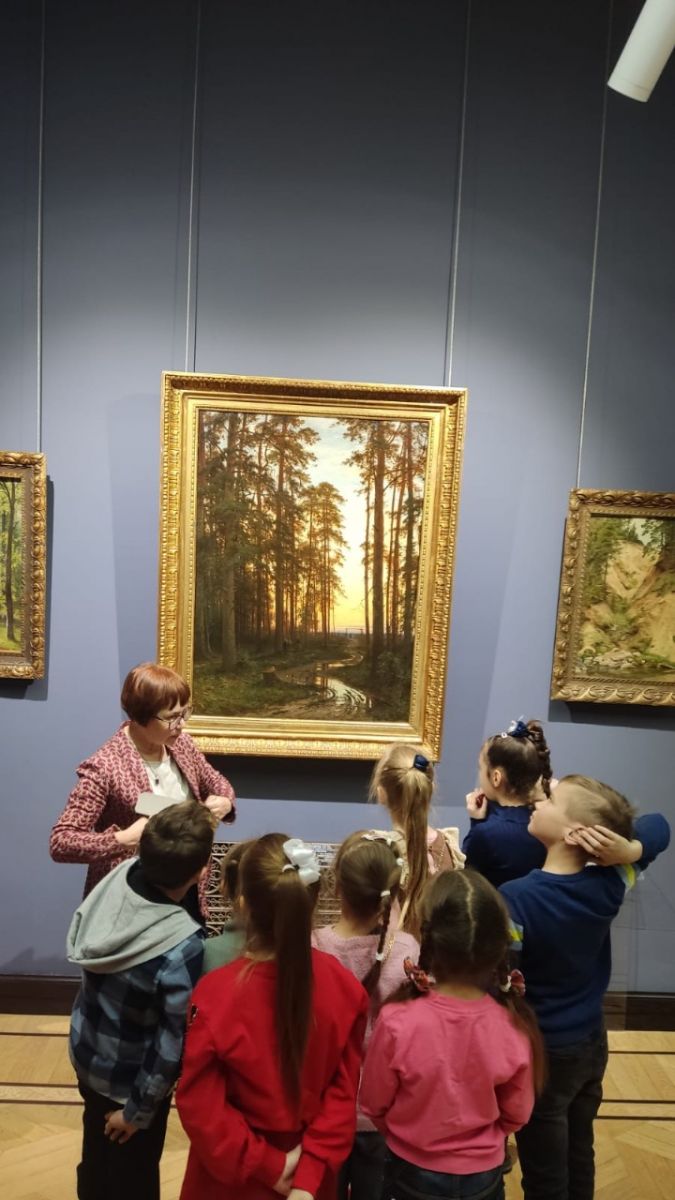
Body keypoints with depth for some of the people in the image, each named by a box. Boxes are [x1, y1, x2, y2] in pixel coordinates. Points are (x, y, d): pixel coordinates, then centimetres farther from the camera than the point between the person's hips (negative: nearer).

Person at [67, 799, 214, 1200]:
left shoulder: (117, 880, -25)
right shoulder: (183, 947, -38)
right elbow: (172, 1042, -26)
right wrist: (139, 1109, -10)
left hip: (87, 1054, 5)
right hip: (129, 1079, -5)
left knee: (96, 1154, 32)